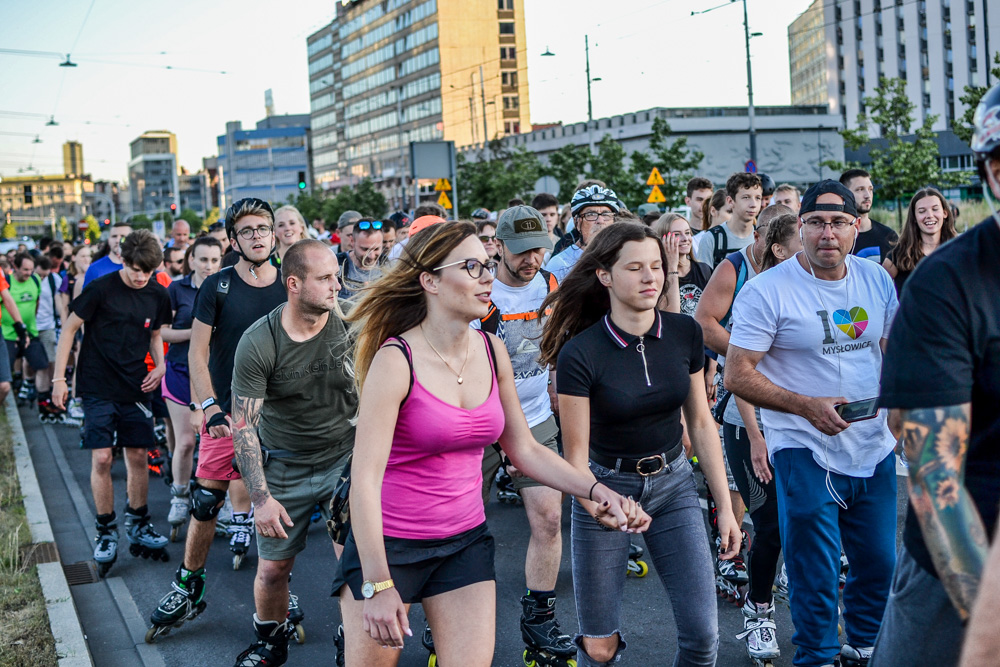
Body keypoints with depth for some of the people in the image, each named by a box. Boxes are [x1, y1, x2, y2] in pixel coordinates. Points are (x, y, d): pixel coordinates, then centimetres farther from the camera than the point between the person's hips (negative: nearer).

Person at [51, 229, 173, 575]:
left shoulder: (157, 295, 2)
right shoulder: (101, 289, -12)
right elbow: (69, 329, -5)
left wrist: (160, 365, -2)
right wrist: (59, 379, -7)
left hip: (136, 389, 4)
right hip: (98, 388, -4)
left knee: (138, 457, 7)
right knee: (102, 458, -7)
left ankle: (137, 524, 23)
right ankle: (106, 531, 9)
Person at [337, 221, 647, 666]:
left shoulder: (492, 352, 0)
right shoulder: (396, 360, -18)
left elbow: (524, 450, 8)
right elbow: (364, 479, -21)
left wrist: (597, 490, -4)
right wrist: (377, 585, -24)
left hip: (466, 541, 5)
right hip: (389, 542, -4)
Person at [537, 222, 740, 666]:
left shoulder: (685, 334, -5)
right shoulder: (579, 354, -17)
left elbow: (700, 422, 4)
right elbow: (575, 456, -11)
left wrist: (725, 507, 3)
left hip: (672, 483, 3)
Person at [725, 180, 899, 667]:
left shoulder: (877, 280, 5)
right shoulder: (768, 290, -13)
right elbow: (736, 375, -14)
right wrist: (807, 405, -22)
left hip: (875, 447, 6)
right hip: (805, 450, -5)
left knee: (880, 563, 16)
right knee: (814, 574, 2)